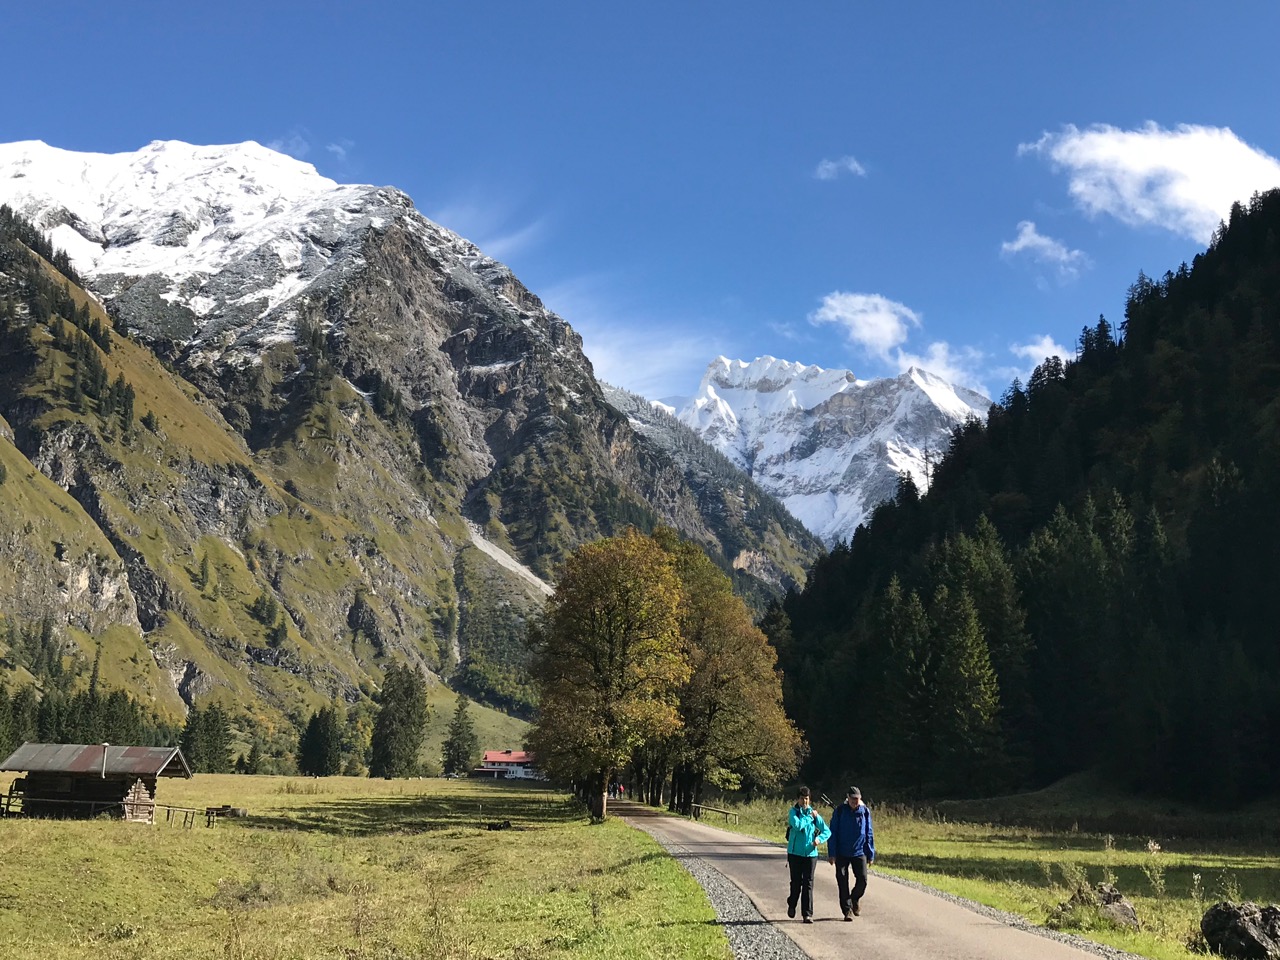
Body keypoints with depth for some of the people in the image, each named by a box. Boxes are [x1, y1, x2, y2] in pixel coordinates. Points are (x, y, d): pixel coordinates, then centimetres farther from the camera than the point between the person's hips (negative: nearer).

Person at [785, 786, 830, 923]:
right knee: (796, 882, 5)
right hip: (795, 852, -2)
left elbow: (827, 831, 10)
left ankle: (807, 914, 0)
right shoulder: (793, 812, -2)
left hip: (810, 853, 2)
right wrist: (810, 817, -11)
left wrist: (819, 839, -9)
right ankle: (792, 905, 32)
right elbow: (798, 825, -22)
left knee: (808, 883, -1)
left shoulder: (814, 813, 6)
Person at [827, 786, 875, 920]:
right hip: (842, 853, -1)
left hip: (859, 852, 1)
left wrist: (870, 854, 5)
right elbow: (833, 832, -2)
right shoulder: (839, 811, -4)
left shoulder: (865, 811, 1)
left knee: (862, 879, -5)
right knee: (842, 882, 0)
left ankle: (854, 900, 24)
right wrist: (832, 853, -6)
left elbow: (869, 833, 7)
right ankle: (847, 910, 11)